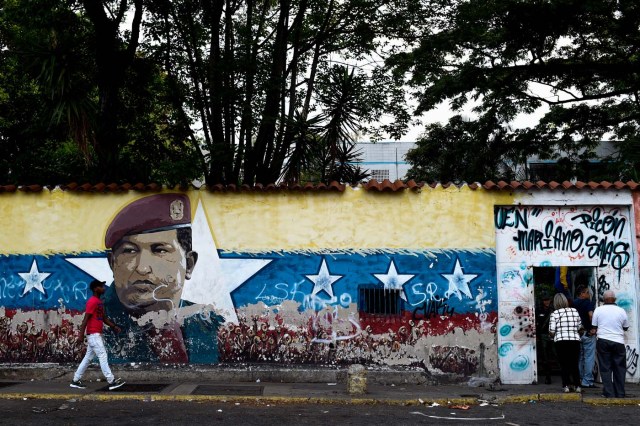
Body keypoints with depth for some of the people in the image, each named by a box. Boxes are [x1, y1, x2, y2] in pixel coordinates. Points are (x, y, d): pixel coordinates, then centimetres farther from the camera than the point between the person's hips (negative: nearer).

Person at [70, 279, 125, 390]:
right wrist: (81, 334, -20)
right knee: (103, 356, -9)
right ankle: (112, 381, -9)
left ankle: (76, 381, 20)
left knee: (88, 358, 13)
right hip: (93, 334, -10)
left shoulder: (99, 302, 16)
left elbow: (104, 318, 19)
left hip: (97, 334, 10)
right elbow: (86, 319, -17)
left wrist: (114, 326, 8)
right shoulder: (92, 301, -14)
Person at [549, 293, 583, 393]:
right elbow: (579, 327, 11)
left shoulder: (554, 314, -5)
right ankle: (577, 385, 10)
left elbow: (551, 331, -9)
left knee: (564, 365, 6)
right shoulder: (574, 311, 5)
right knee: (574, 364, 13)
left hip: (561, 341, -3)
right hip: (575, 340, 3)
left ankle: (566, 385, 2)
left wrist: (554, 335, 12)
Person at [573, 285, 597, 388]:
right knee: (589, 358, -2)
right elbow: (591, 315, -25)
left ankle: (578, 381, 16)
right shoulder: (589, 303, -9)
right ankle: (587, 381, -3)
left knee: (579, 358, 13)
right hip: (587, 333, -6)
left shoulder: (573, 304, 10)